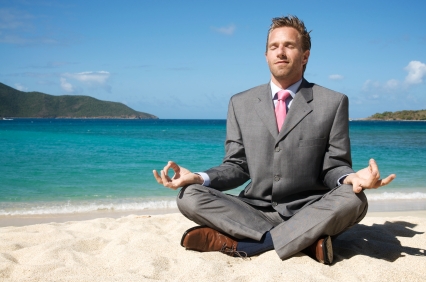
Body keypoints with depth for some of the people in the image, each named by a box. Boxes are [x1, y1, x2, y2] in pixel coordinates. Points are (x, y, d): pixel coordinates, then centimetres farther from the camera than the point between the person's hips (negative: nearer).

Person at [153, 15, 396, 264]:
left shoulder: (333, 103, 2)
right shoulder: (241, 104, 9)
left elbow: (334, 166, 2)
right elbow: (237, 166, 8)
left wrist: (351, 178, -23)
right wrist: (200, 178, -12)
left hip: (309, 212, -1)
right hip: (254, 211, 2)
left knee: (353, 200, -32)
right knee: (190, 196, -21)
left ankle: (240, 244, -28)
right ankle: (307, 238, -25)